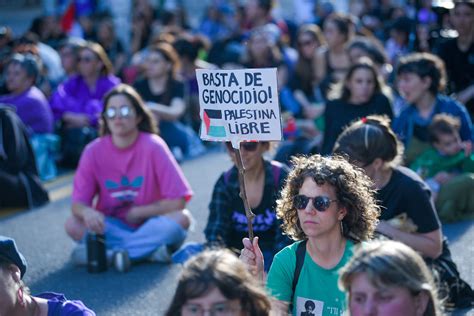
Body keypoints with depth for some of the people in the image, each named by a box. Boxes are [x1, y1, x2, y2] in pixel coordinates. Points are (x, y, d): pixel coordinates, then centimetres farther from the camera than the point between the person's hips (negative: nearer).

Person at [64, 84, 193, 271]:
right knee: (73, 224, -25)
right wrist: (87, 212, -34)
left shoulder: (153, 146, -13)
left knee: (181, 219, -30)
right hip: (112, 226, 1)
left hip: (149, 224, -1)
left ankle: (107, 252, -29)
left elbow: (177, 201, -15)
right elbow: (78, 203, -11)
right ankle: (148, 249, -26)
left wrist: (137, 212, -11)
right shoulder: (94, 151, -8)